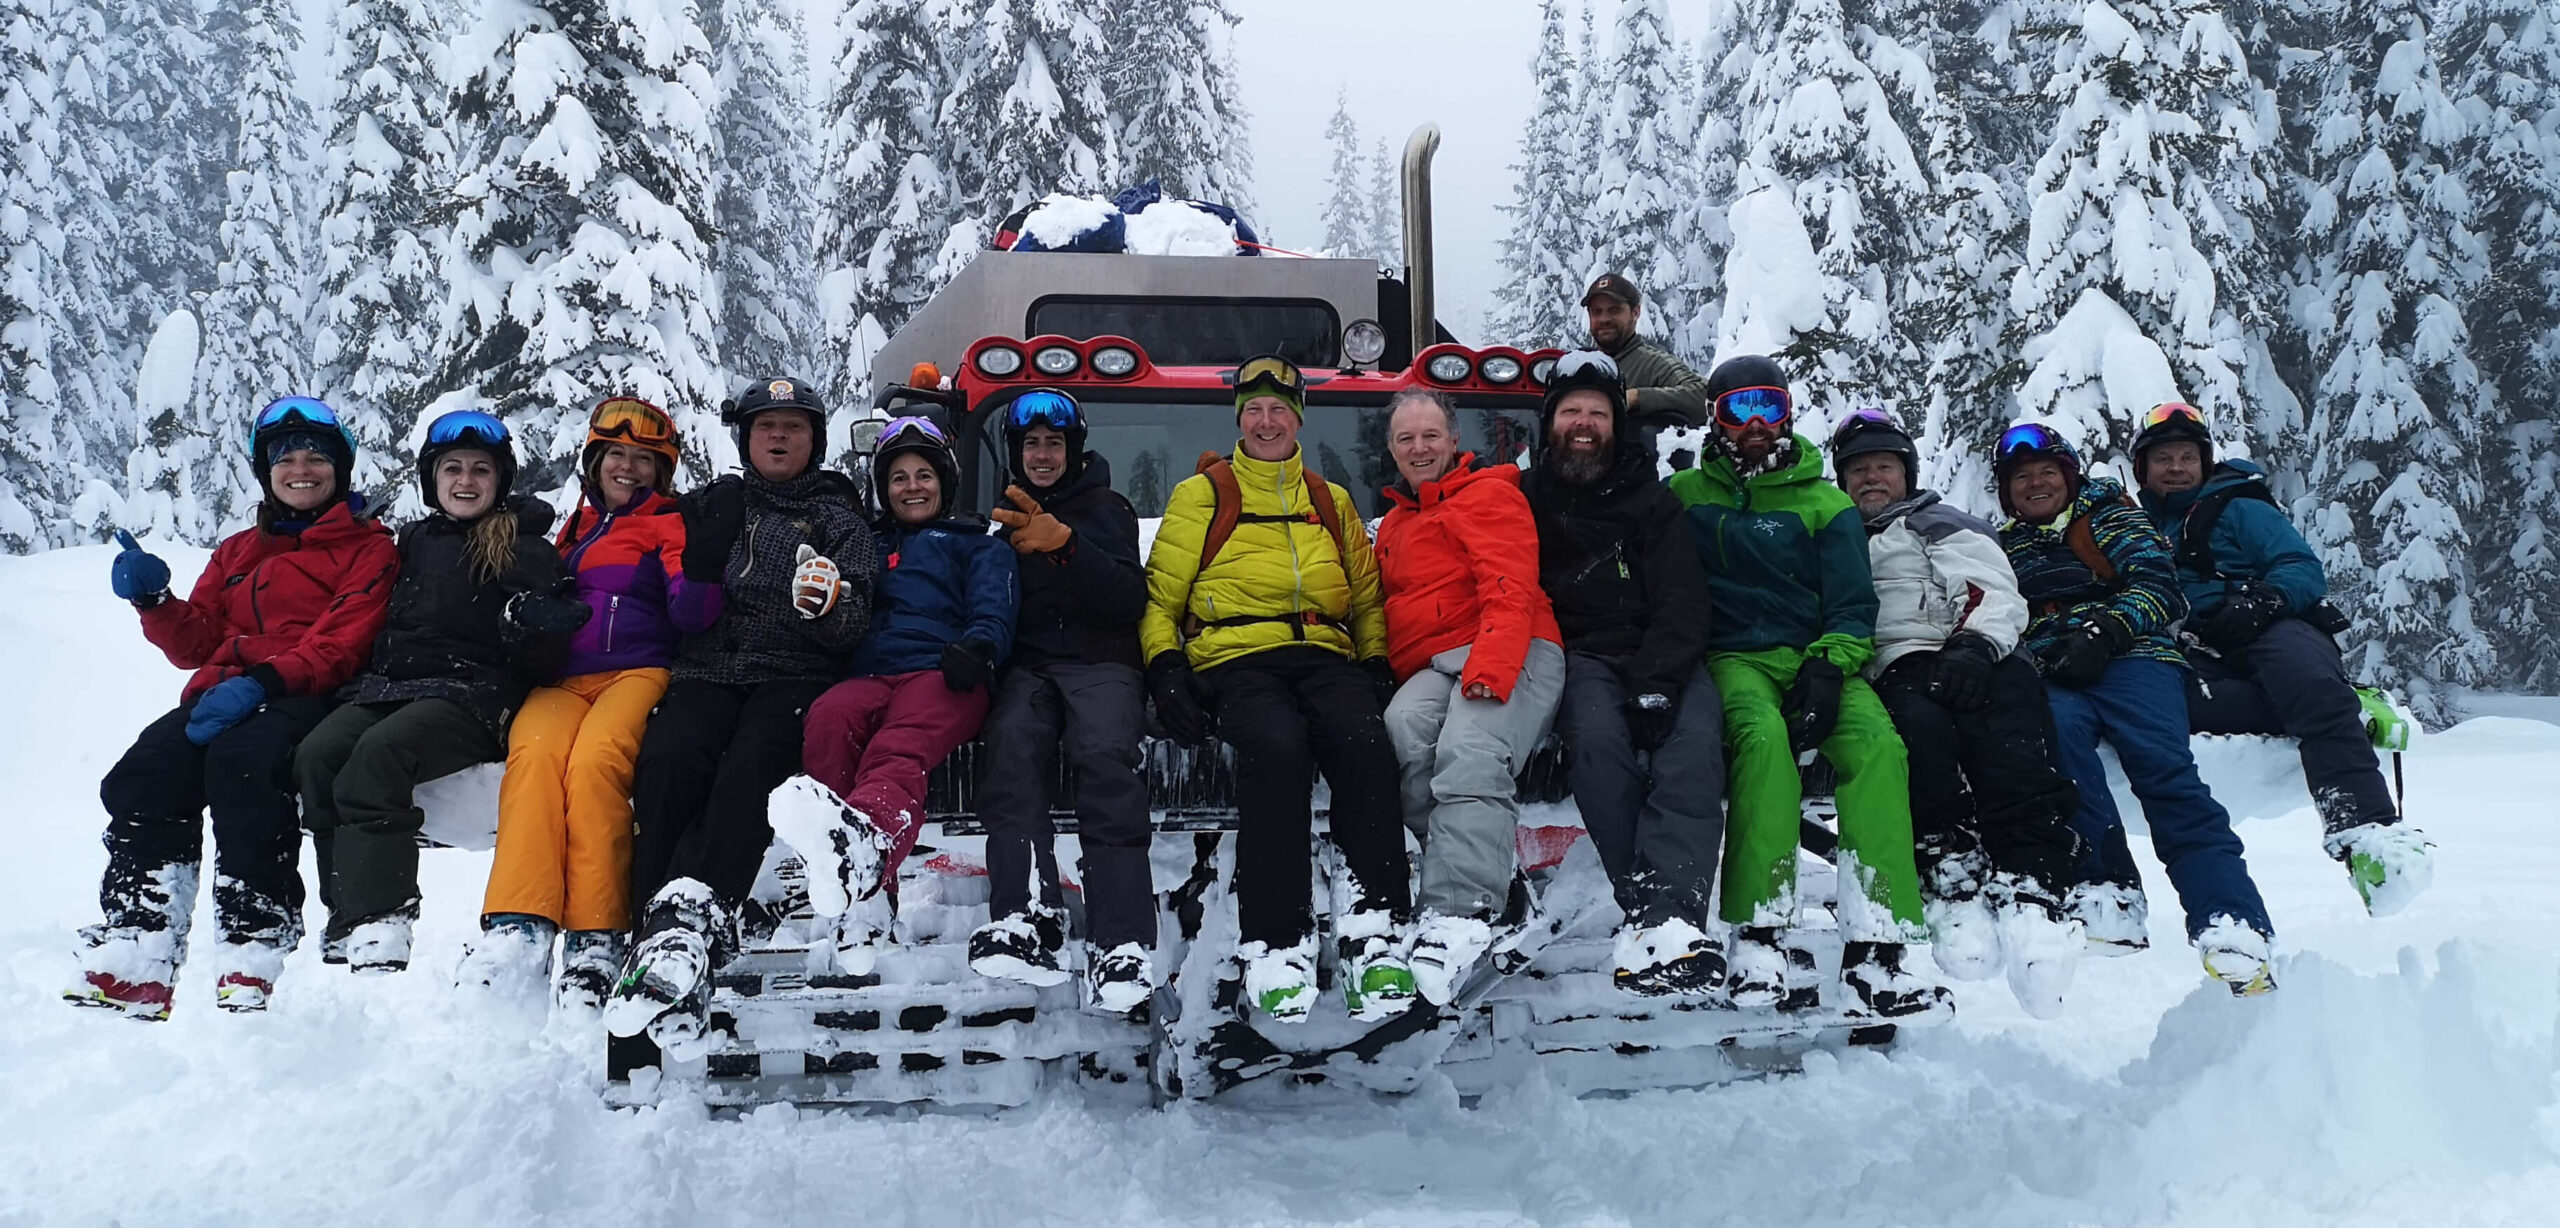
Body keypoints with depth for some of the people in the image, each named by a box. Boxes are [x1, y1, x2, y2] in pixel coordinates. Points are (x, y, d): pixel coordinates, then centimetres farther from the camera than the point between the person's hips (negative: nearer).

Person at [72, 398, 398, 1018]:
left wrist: (263, 681, -20)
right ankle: (134, 965, -30)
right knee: (141, 775, -25)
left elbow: (346, 641, -5)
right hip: (223, 695, 5)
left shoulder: (367, 546, 11)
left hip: (310, 698, -5)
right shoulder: (237, 551, 30)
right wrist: (155, 602, 1)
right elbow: (196, 643, 22)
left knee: (240, 759, -38)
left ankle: (256, 950, -39)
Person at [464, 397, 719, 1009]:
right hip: (561, 681, 3)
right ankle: (517, 931, -40)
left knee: (595, 759, -35)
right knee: (535, 752, -31)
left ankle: (596, 941, -35)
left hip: (638, 673, -3)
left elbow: (689, 614, -1)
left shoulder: (670, 526, 16)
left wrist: (704, 570, -19)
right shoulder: (571, 530, 29)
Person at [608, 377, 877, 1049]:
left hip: (796, 673, -2)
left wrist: (829, 603, -16)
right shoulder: (714, 504, 25)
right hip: (707, 670, 2)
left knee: (751, 765, -34)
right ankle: (667, 934, -39)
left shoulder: (839, 517, 17)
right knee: (668, 757, -31)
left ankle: (687, 916, -47)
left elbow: (853, 629, 4)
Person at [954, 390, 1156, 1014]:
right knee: (1011, 742, -33)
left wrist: (1063, 544, -14)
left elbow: (1129, 601, 0)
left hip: (1100, 663, -3)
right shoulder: (1005, 522, 30)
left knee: (1105, 755, -34)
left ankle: (1123, 945, -45)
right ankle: (1026, 918, -46)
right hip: (1026, 665, 3)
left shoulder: (1105, 510, 17)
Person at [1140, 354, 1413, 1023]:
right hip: (1234, 660, -2)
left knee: (1366, 742, -32)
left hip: (1325, 657, 3)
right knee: (1276, 746, -37)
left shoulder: (1331, 502, 26)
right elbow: (1160, 596, 12)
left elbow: (1367, 598, 29)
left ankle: (1372, 931, -30)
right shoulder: (1201, 495, 16)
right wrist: (1165, 667, -4)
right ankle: (1275, 944, -33)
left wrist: (1376, 664, 11)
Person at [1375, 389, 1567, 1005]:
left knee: (1469, 752, -35)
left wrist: (1492, 664, -22)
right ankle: (1492, 852, -30)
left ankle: (1457, 913, -46)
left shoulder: (1488, 495, 7)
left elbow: (1510, 589, -7)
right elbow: (1385, 609, 37)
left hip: (1511, 656, -6)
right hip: (1430, 669, 6)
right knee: (1400, 734, -31)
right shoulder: (1394, 525, 33)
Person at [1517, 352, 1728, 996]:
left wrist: (1656, 685, -16)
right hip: (1577, 658, 0)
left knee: (1693, 738, -32)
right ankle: (1653, 913, -38)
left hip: (1660, 657, 1)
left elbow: (1681, 603, 2)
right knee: (1598, 737, -34)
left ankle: (1664, 913, -48)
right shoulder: (1526, 500, 18)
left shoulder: (1651, 500, 15)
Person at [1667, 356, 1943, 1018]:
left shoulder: (1825, 505, 16)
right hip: (1733, 658, -2)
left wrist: (1826, 668, -12)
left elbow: (1854, 605, 8)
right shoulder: (1685, 495, 15)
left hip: (1816, 657, 2)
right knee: (1764, 735, -36)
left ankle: (1874, 943, -35)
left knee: (1877, 742, -30)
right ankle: (1758, 937, -38)